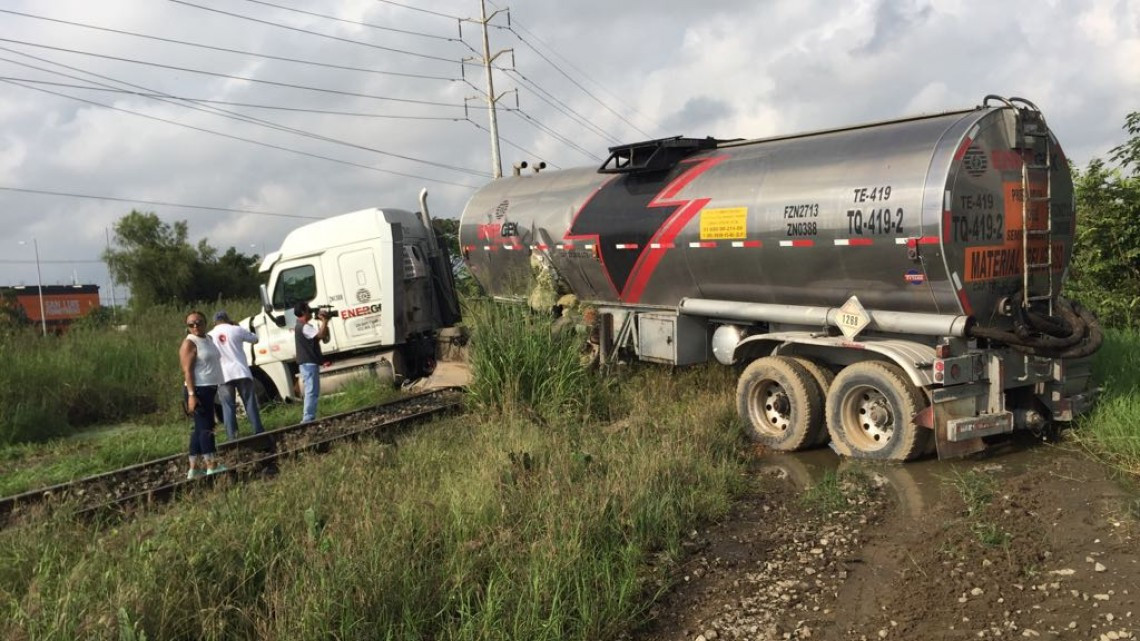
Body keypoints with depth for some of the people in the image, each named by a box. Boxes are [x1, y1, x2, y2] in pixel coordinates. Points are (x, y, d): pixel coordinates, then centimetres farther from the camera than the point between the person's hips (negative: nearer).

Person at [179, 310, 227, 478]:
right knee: (205, 427, -10)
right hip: (198, 390, -9)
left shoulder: (207, 339, 15)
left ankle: (194, 469, 17)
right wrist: (191, 394, -25)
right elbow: (187, 371, -17)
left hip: (209, 389, 9)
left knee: (200, 428, 11)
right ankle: (212, 467, -10)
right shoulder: (189, 343, -11)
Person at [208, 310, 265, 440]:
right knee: (250, 403, 6)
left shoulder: (209, 335, 5)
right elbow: (254, 338, 14)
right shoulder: (236, 330, 1)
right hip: (241, 371, -1)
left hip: (223, 375, 1)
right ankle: (259, 432, 5)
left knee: (228, 407, 4)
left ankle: (232, 437, 0)